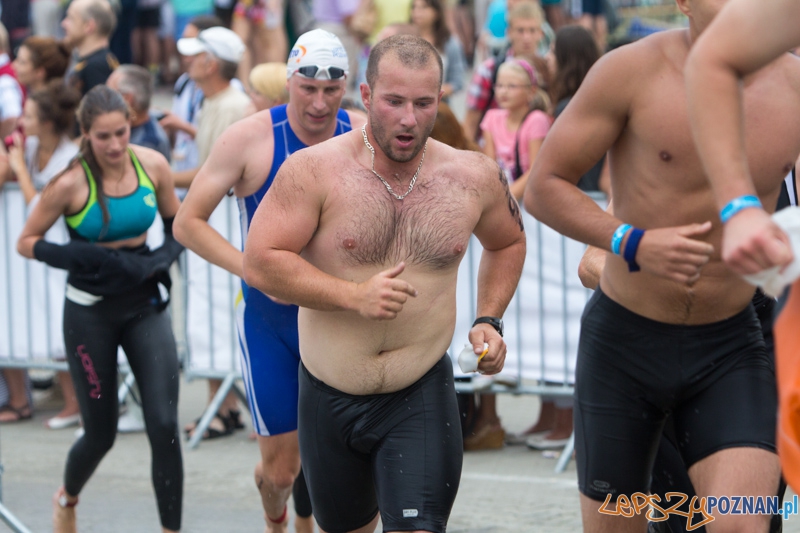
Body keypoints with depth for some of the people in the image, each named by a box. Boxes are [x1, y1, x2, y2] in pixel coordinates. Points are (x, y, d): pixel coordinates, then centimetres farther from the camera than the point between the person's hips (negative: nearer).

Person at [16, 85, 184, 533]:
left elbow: (178, 227, 9)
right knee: (101, 433, 9)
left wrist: (161, 259, -12)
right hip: (91, 312, -2)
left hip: (145, 306, 2)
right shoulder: (72, 183, -15)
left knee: (164, 426, -10)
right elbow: (27, 243, -7)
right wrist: (79, 256, -22)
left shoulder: (152, 165, -6)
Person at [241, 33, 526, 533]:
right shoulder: (315, 170, -13)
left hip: (421, 397, 0)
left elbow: (508, 243, 17)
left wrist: (489, 321, 3)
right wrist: (354, 296, -23)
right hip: (328, 394, 0)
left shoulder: (474, 177, -4)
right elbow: (260, 263, -17)